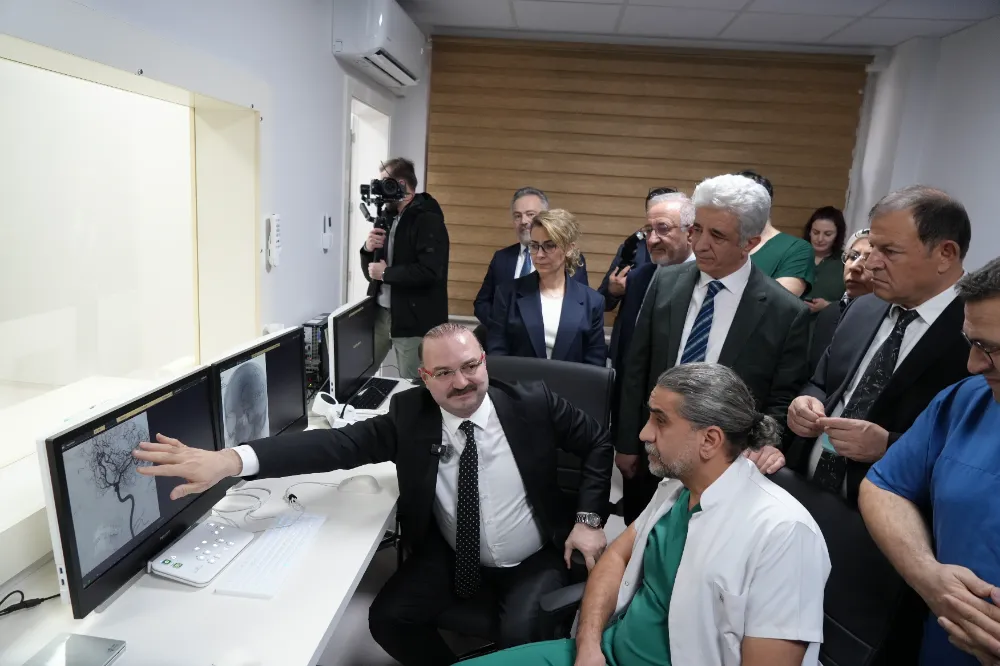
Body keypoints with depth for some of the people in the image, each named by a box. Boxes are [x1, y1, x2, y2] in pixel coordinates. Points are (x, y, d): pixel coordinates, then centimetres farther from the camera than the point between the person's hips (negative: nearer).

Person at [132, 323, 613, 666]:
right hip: (451, 556, 3)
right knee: (388, 618, -9)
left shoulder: (533, 403, -17)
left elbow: (599, 443, -3)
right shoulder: (410, 415, -14)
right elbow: (340, 444, -26)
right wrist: (230, 460, -39)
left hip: (535, 559, -2)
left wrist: (588, 520, -11)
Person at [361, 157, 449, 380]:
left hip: (414, 321, -7)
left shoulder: (428, 220, -12)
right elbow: (371, 272, 14)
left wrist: (386, 273, -15)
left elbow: (429, 271, -26)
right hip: (380, 313, 8)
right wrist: (368, 250, -7)